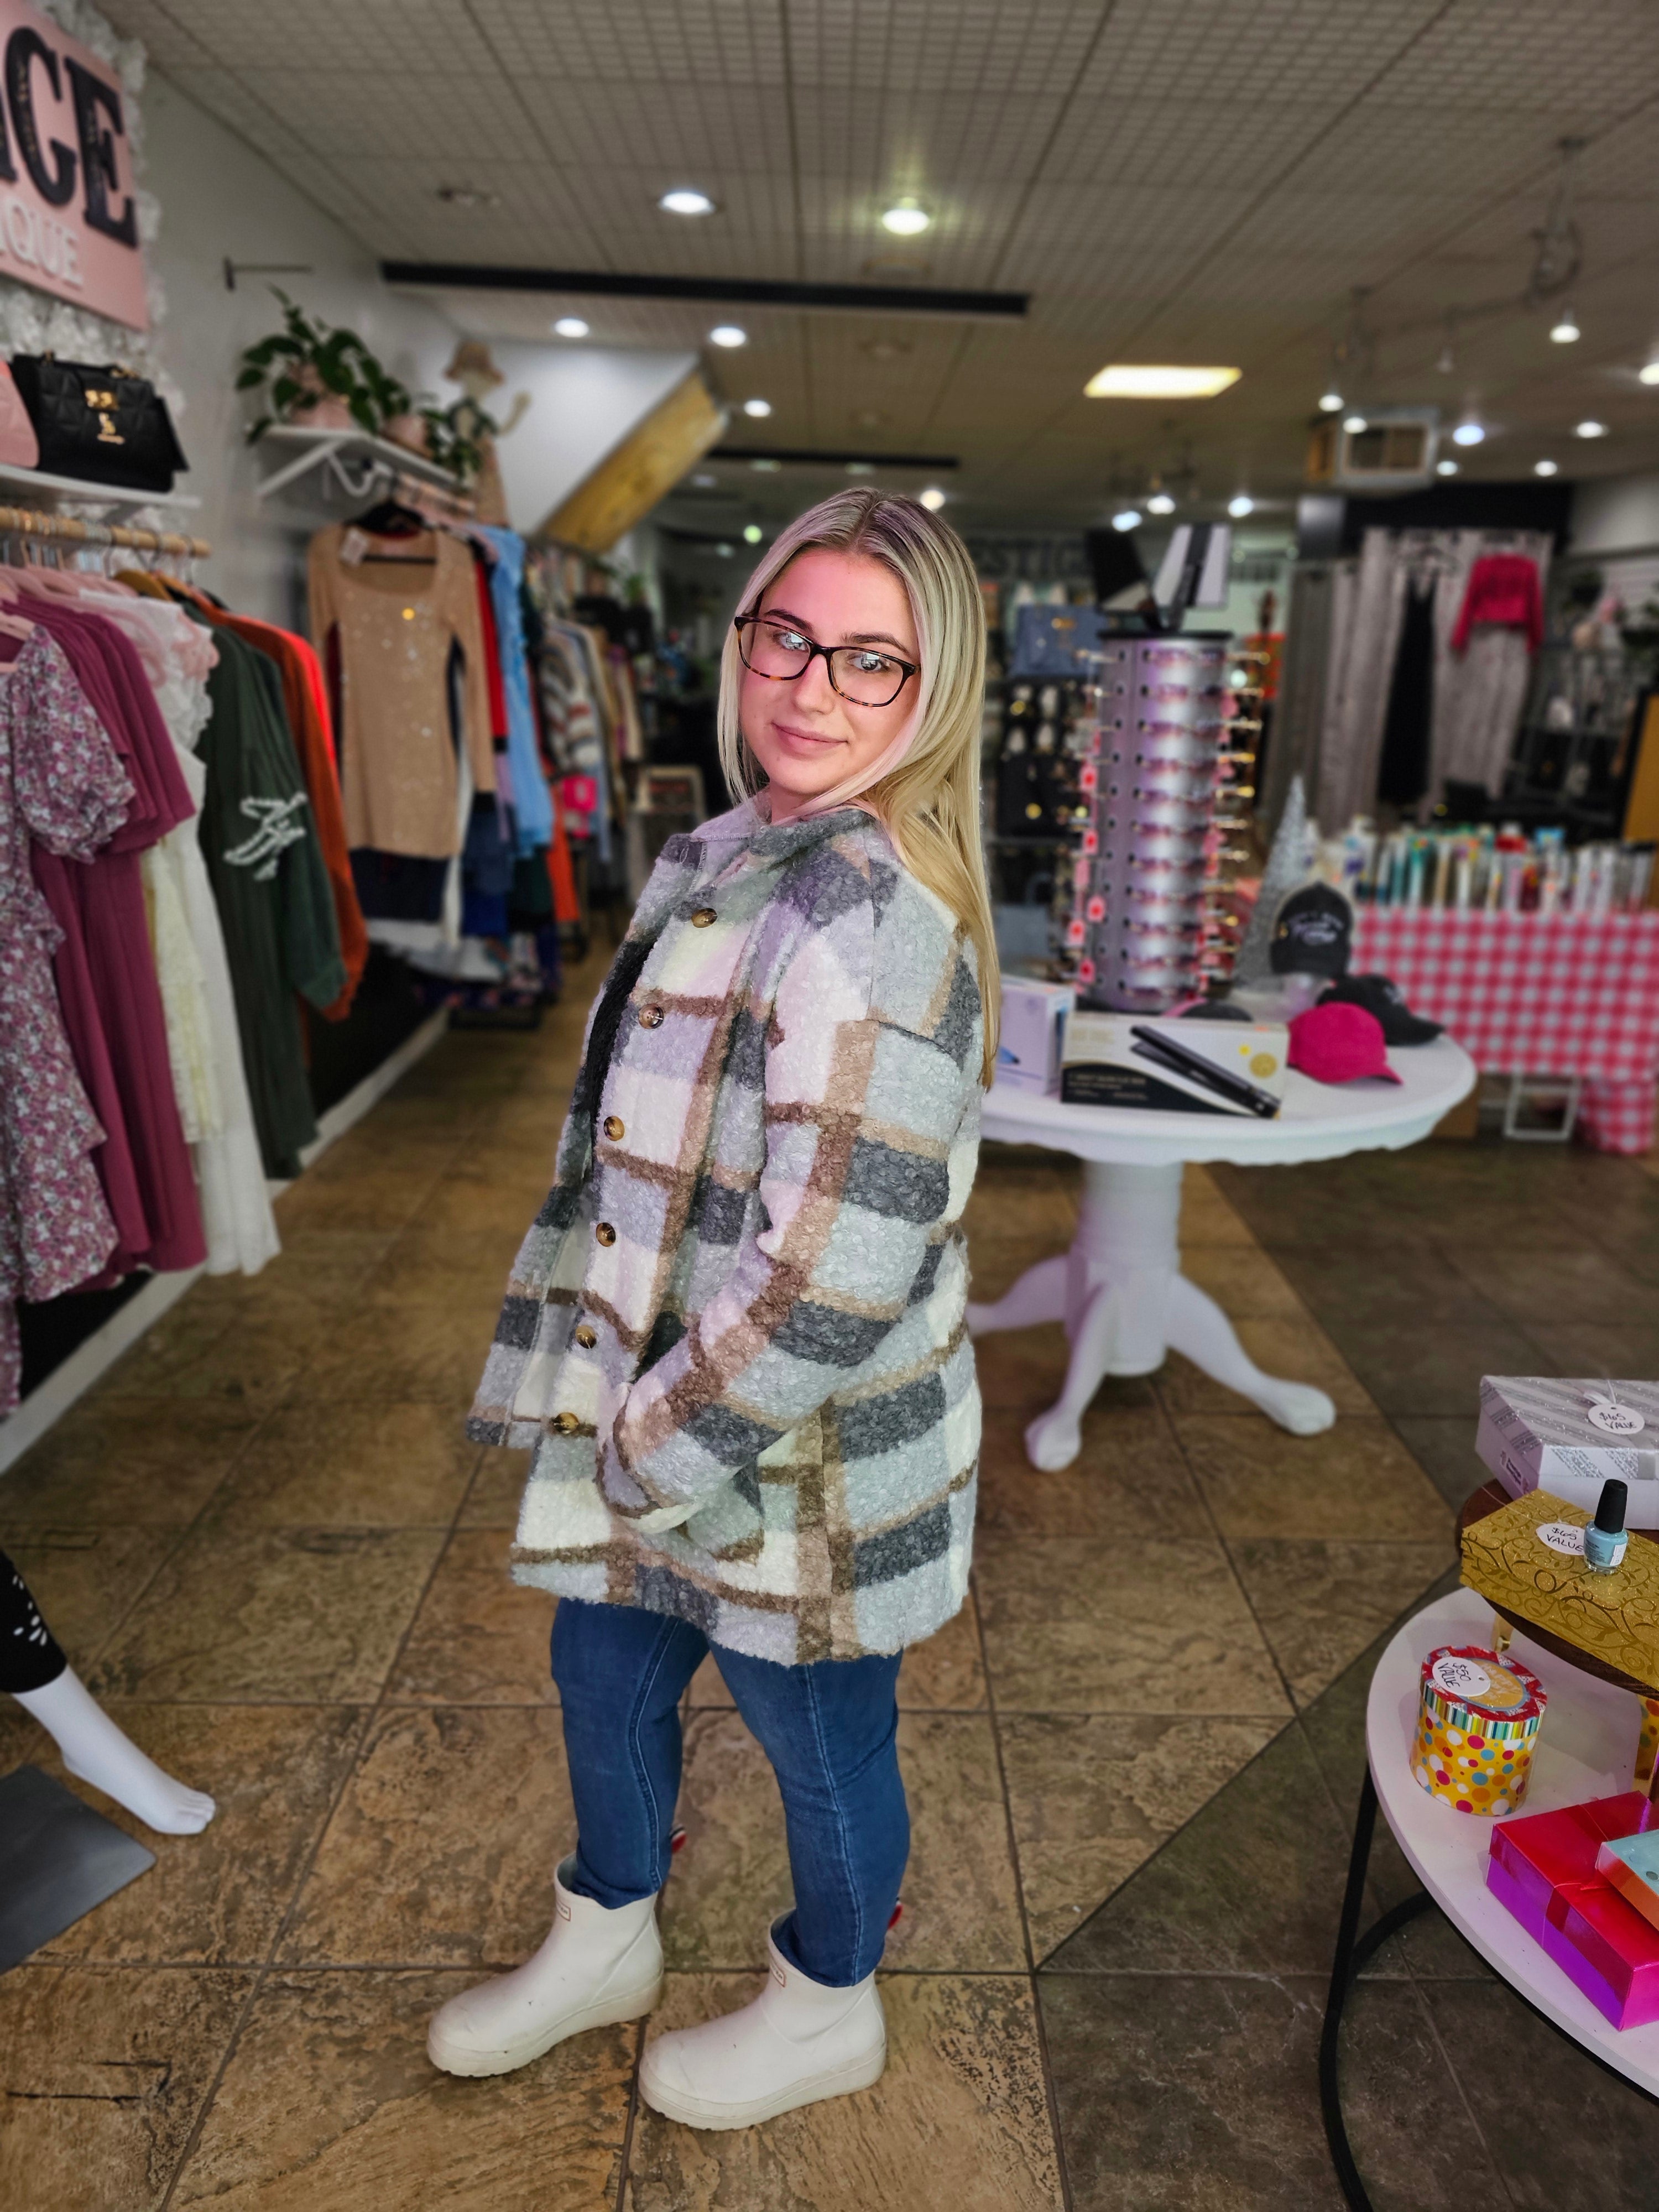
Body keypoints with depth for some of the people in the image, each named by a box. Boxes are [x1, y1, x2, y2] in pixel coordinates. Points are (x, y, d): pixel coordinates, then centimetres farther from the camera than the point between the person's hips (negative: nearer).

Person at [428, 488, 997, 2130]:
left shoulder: (874, 908, -27)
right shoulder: (729, 855, 4)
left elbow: (838, 1274, -31)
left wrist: (661, 1451, -16)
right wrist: (626, 1423, 14)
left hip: (798, 1457, -8)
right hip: (661, 1414, 9)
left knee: (821, 1746, 19)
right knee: (604, 1671, 27)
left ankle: (826, 2013, 51)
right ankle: (605, 1942, 58)